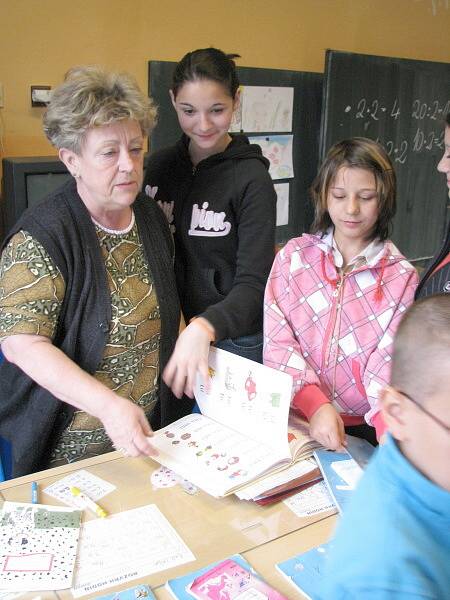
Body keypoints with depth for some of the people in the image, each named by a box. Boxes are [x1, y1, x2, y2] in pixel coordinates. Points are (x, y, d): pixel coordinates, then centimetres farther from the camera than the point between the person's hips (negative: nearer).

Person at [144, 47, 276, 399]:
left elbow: (254, 284, -19)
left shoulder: (251, 179, -13)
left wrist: (204, 328, -37)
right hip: (171, 333, 5)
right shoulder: (159, 166, 3)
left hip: (234, 340, -4)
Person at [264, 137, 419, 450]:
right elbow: (278, 341, -4)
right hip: (295, 417, 1)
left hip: (363, 429, 0)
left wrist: (389, 427, -25)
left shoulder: (402, 277, 1)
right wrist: (316, 405, -17)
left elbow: (391, 362, -8)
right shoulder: (293, 256, 3)